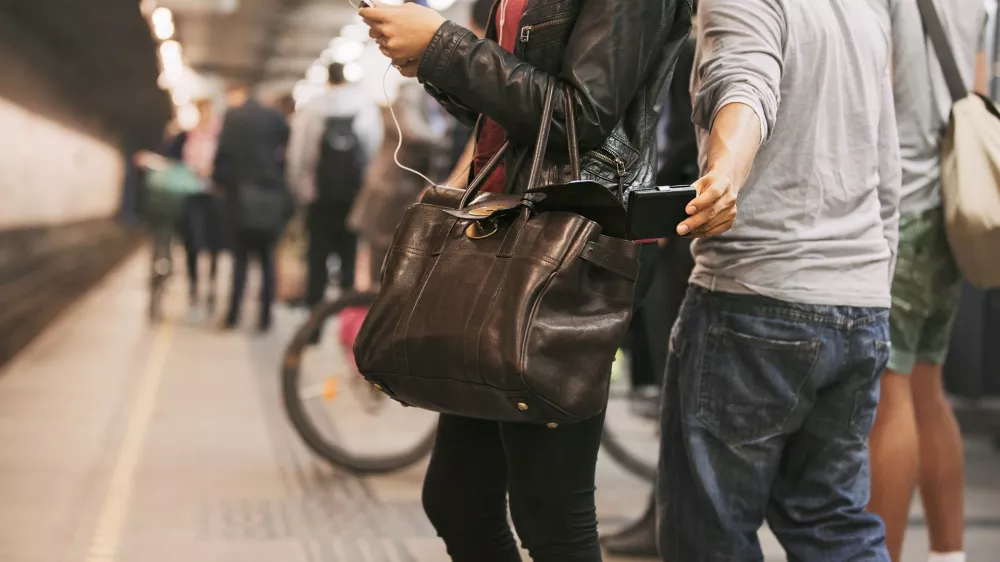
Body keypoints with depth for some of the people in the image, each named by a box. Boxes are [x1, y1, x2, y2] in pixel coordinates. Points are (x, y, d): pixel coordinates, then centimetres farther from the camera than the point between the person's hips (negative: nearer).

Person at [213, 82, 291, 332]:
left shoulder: (233, 117, -3)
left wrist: (219, 179, 8)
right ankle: (265, 316, 5)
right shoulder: (275, 117, 5)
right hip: (273, 197, 2)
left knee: (240, 257, 4)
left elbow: (223, 153, -7)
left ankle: (233, 315, -2)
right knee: (267, 257, 9)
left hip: (243, 197, -2)